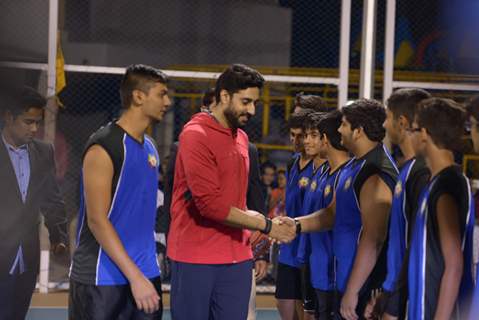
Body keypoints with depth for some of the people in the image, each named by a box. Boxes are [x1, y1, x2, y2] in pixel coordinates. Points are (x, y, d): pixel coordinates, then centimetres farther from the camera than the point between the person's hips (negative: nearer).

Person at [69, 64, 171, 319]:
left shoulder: (149, 147, 11)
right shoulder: (104, 148, -14)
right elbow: (97, 221, -17)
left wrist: (144, 273, 12)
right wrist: (134, 276, -21)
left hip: (146, 274, 7)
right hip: (102, 279, -7)